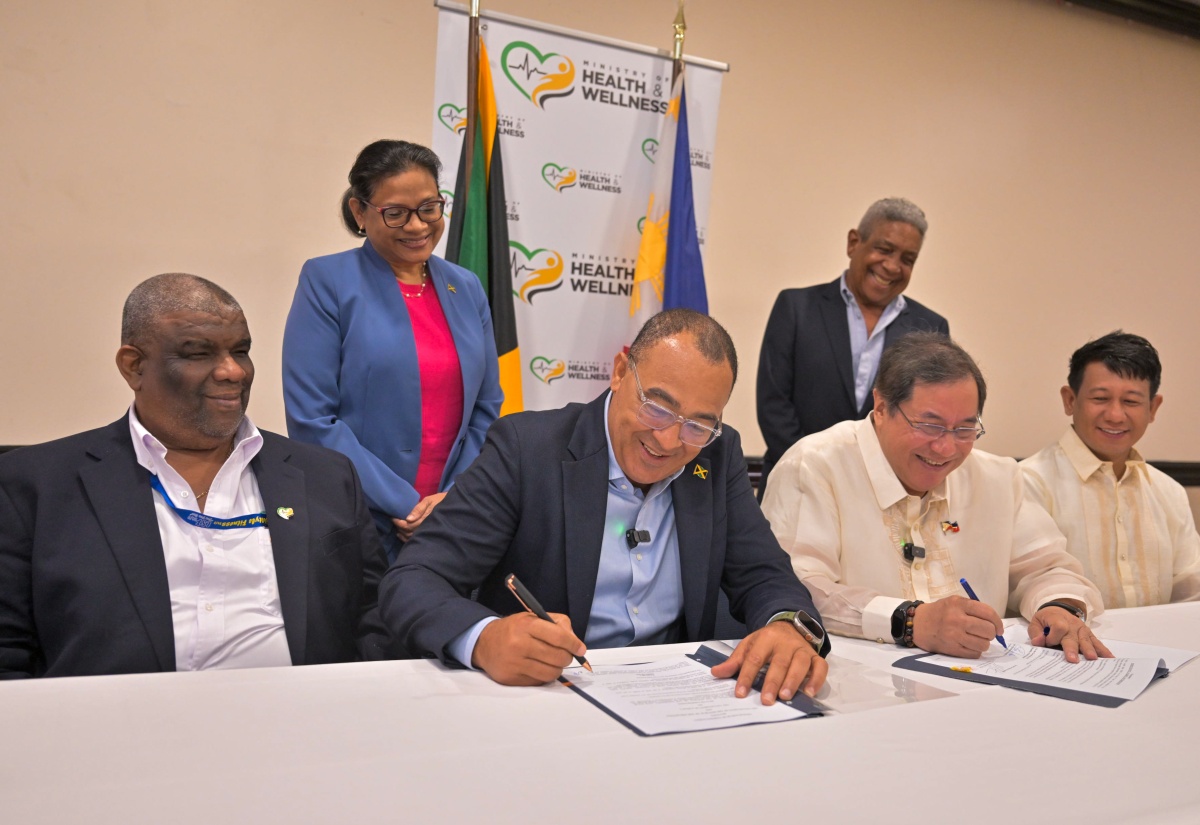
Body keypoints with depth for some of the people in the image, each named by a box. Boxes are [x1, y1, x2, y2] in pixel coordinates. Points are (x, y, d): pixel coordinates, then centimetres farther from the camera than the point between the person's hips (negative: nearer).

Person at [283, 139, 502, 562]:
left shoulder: (466, 288, 7)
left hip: (452, 524, 4)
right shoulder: (326, 281, -6)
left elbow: (485, 408, 9)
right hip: (356, 528, -4)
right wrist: (405, 506, -14)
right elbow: (312, 420, -12)